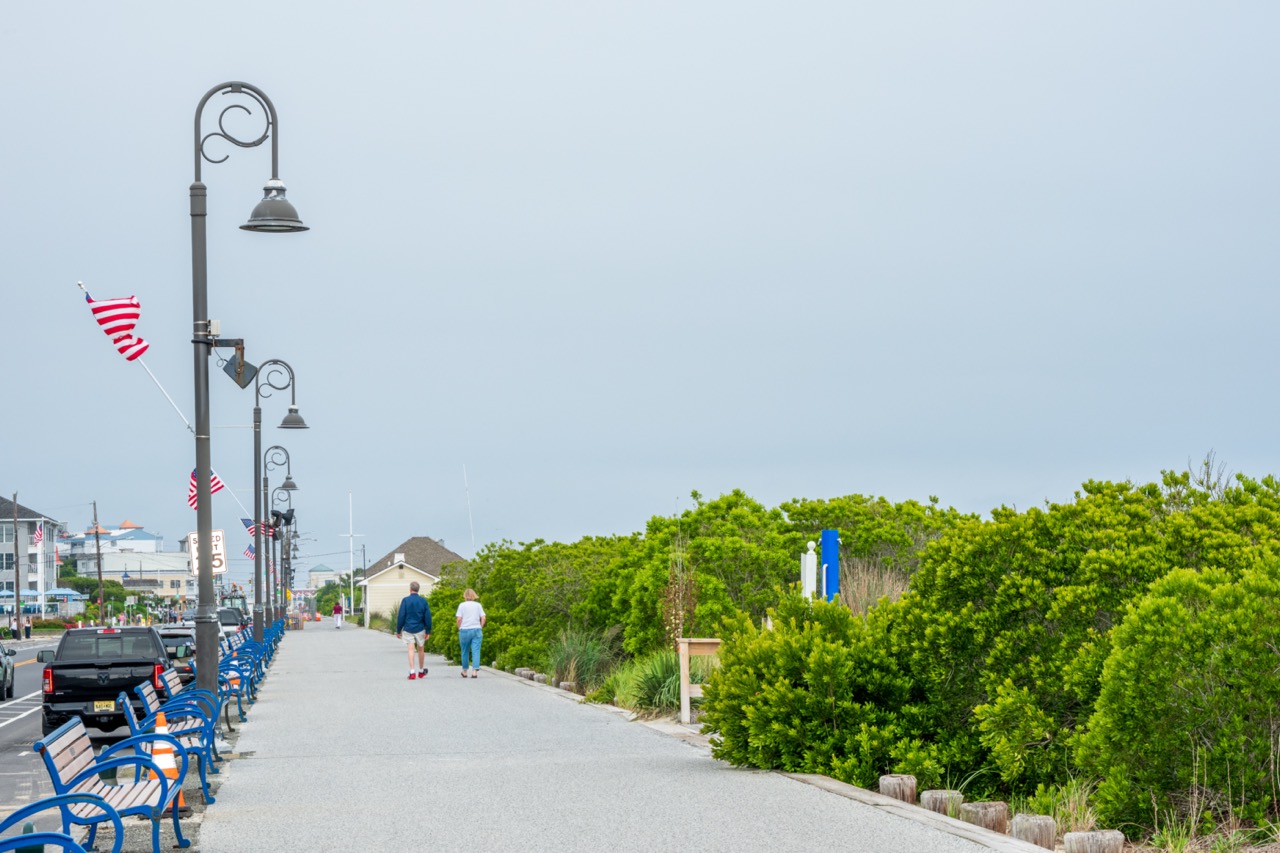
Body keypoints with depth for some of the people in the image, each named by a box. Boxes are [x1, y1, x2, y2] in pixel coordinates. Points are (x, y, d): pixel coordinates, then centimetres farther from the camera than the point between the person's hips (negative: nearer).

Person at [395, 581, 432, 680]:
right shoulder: (423, 601, -1)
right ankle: (421, 671, 27)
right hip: (420, 629, 2)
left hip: (408, 629, -2)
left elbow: (401, 616, -6)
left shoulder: (405, 600, -6)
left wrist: (398, 630, 2)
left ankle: (412, 672, -14)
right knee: (421, 650, 14)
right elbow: (428, 617, 0)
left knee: (411, 649, -3)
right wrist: (428, 631, 6)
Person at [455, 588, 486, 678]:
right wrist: (480, 628, 9)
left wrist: (459, 629, 5)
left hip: (465, 630, -1)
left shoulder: (462, 605, 0)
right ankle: (475, 671, -17)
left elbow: (459, 619, -6)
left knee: (465, 652, 12)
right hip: (476, 630, 1)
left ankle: (464, 671, 22)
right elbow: (483, 618, -1)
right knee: (476, 651, -4)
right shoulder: (478, 605, 5)